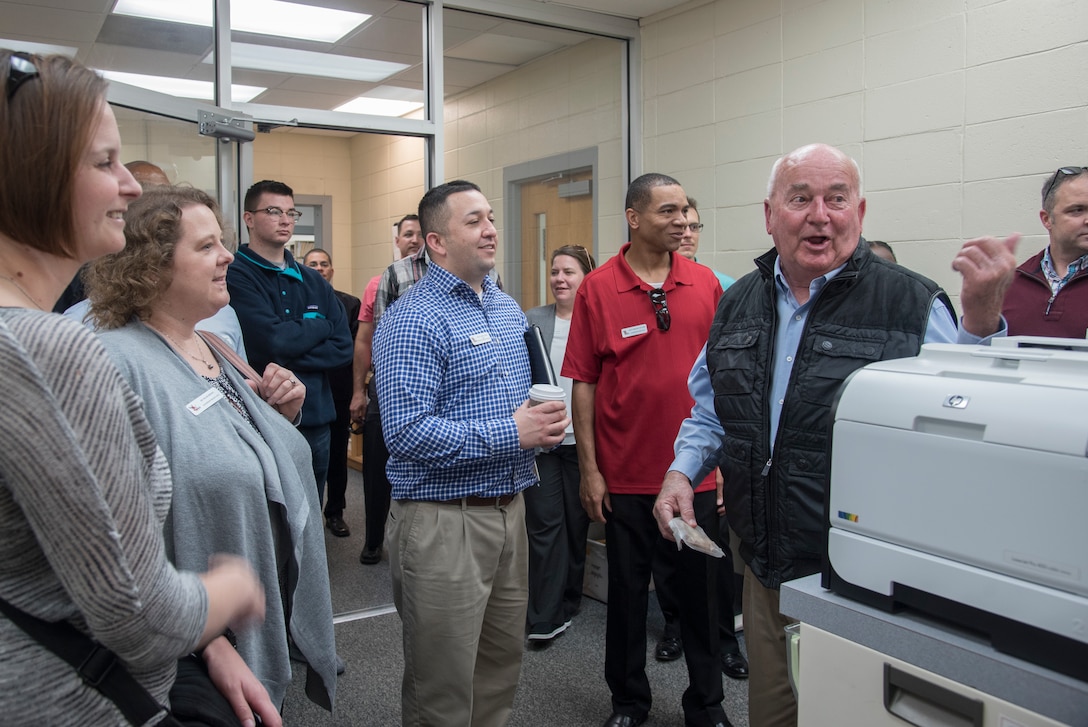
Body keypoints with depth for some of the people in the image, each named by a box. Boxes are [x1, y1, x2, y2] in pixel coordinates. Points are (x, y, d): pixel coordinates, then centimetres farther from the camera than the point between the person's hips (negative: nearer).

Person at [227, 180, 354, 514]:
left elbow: (343, 348, 1)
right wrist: (320, 325, -3)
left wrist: (288, 359, -13)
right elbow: (272, 340, -20)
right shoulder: (236, 277, -7)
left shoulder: (313, 281, 11)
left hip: (315, 419, 6)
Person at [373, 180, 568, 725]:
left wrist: (544, 422, -1)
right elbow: (407, 433, -24)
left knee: (503, 664, 21)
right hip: (443, 521, -7)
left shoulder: (508, 308, 11)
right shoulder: (413, 320, -15)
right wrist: (512, 433, -21)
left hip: (510, 510, 8)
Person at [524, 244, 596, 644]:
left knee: (576, 522, 11)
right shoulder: (533, 319, 6)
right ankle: (544, 617, 6)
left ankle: (568, 602, 28)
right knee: (544, 521, 0)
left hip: (582, 440, -1)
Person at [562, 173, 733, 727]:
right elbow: (583, 383, -5)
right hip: (625, 473, -2)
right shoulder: (598, 288, -6)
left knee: (700, 590, 13)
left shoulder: (706, 283, 1)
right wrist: (589, 469, -6)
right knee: (627, 592, 14)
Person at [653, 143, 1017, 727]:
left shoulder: (913, 304, -9)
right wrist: (683, 470, 4)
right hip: (765, 570, 5)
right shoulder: (739, 303, 7)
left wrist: (980, 317, -27)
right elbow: (712, 410, 18)